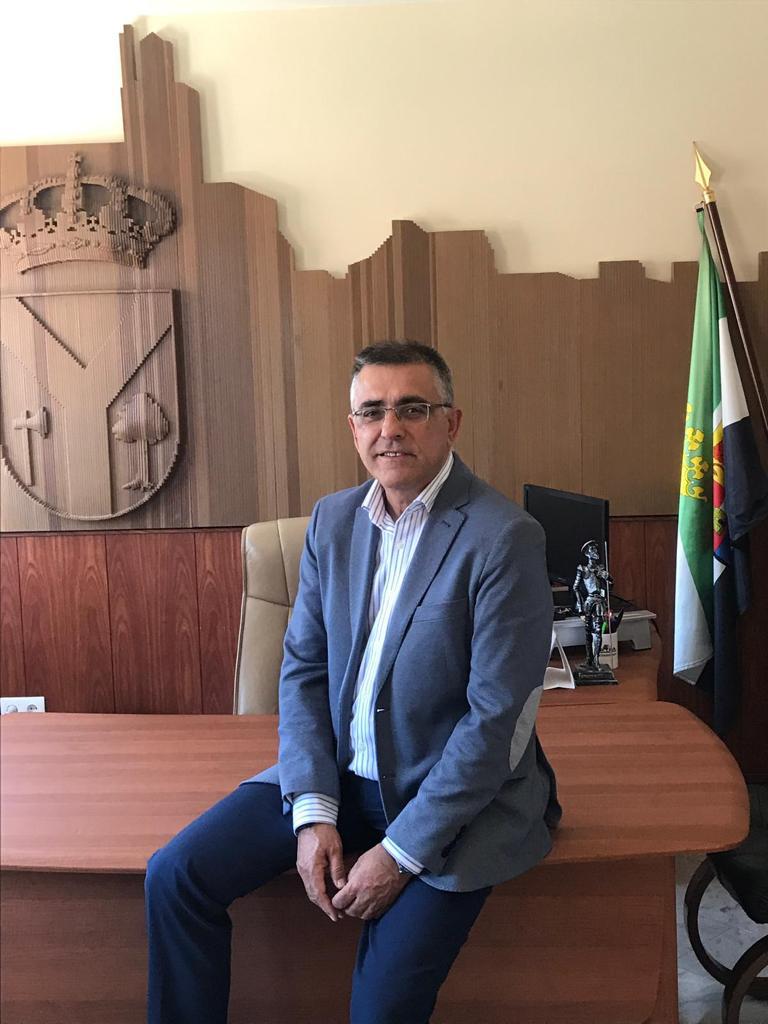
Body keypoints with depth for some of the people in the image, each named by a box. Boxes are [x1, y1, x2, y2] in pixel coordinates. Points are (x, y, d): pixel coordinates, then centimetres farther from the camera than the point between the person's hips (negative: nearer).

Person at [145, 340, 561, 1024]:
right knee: (175, 877, -4)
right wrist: (313, 813, -7)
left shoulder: (504, 537, -18)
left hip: (459, 792, -5)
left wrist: (401, 853, -16)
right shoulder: (332, 519, 2)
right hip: (339, 773, 5)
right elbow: (304, 669, 3)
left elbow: (497, 718, -19)